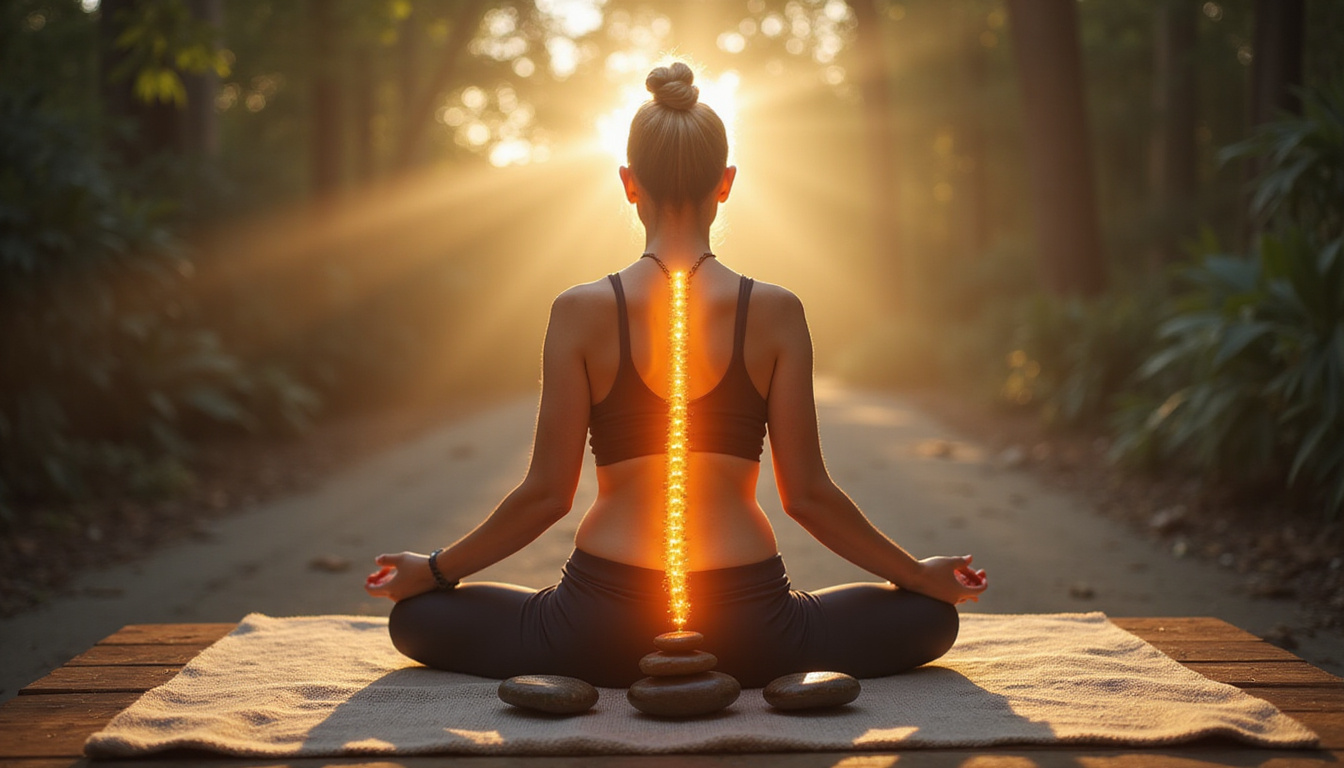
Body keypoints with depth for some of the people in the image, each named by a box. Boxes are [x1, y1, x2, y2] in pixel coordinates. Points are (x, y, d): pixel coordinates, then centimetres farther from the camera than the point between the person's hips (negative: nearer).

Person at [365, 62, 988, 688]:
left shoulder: (581, 312, -4)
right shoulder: (775, 312, -3)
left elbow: (547, 493, -2)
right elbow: (807, 495, 0)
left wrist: (434, 569, 14)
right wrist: (920, 574, 15)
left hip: (604, 633, 0)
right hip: (748, 634, 1)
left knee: (417, 616, 21)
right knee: (929, 616, 23)